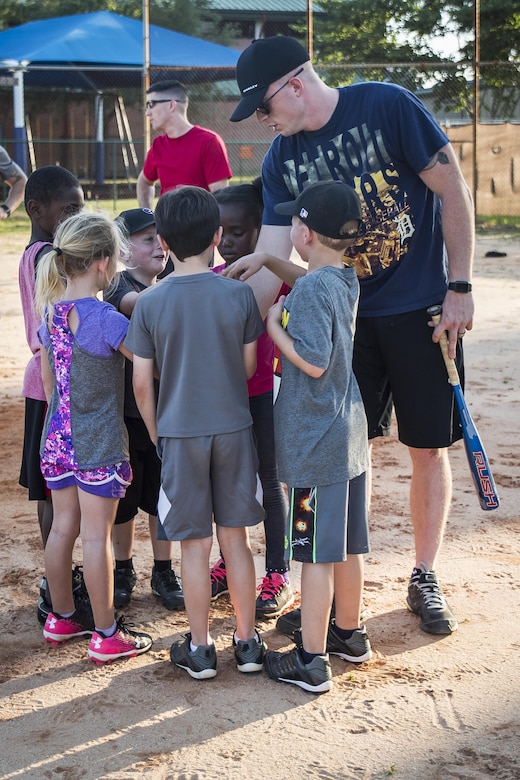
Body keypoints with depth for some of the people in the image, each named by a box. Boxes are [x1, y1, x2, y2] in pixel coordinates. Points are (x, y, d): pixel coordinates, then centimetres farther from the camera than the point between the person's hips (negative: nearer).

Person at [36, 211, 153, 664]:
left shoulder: (50, 312, 3)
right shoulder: (106, 319, -20)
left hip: (57, 438, 7)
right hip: (99, 444, -7)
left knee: (63, 526, 17)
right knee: (96, 535, 0)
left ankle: (62, 618, 30)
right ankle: (106, 636, 10)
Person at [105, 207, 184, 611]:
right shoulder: (119, 284, -9)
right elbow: (135, 303, -33)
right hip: (124, 410, -3)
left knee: (163, 495, 8)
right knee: (123, 495, 8)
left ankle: (163, 571, 22)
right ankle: (123, 570, 24)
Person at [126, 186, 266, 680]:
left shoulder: (149, 303, -8)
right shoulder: (240, 295, -6)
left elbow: (142, 383, -4)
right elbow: (248, 368, 3)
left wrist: (155, 434, 11)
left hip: (179, 433, -1)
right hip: (233, 429, 1)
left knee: (194, 545, 7)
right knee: (235, 538, 11)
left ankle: (199, 648, 15)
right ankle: (246, 642, 18)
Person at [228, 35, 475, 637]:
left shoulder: (387, 106, -14)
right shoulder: (282, 160, 0)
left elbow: (453, 191, -10)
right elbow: (269, 262, -2)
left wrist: (459, 287, -11)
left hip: (423, 309, -4)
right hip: (348, 315, 4)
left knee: (428, 448, 4)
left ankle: (424, 579, 20)